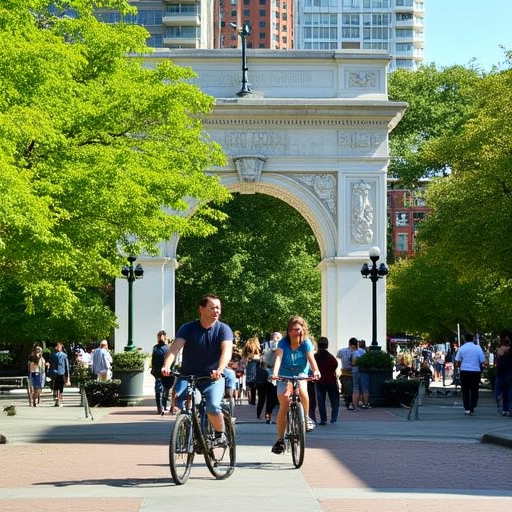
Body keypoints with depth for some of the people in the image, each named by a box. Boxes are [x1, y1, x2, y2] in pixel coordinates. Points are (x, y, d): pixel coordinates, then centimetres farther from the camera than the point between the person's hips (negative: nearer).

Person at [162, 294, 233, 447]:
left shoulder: (223, 329, -5)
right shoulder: (188, 328, -4)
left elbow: (227, 350, -22)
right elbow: (175, 347, -19)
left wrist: (220, 369, -42)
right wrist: (167, 365, -39)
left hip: (213, 378, -1)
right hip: (187, 375, 1)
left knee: (213, 406, -26)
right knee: (178, 399, -26)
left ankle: (220, 434, 3)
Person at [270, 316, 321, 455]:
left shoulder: (306, 343, -12)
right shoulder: (283, 343, -15)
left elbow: (311, 357, -26)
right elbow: (278, 357, -29)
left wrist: (316, 371, -46)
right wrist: (275, 372, -48)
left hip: (301, 375, 0)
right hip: (284, 377, 0)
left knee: (302, 391, -34)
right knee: (284, 407, -12)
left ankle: (306, 417, -9)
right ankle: (280, 439, -1)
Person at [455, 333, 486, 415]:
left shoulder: (462, 348, -2)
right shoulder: (478, 348, -2)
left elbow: (457, 361, -1)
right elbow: (483, 361, -3)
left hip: (464, 371, 0)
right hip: (476, 371, 0)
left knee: (465, 391, 8)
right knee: (474, 391, 10)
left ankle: (467, 409, 0)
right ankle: (472, 409, 7)